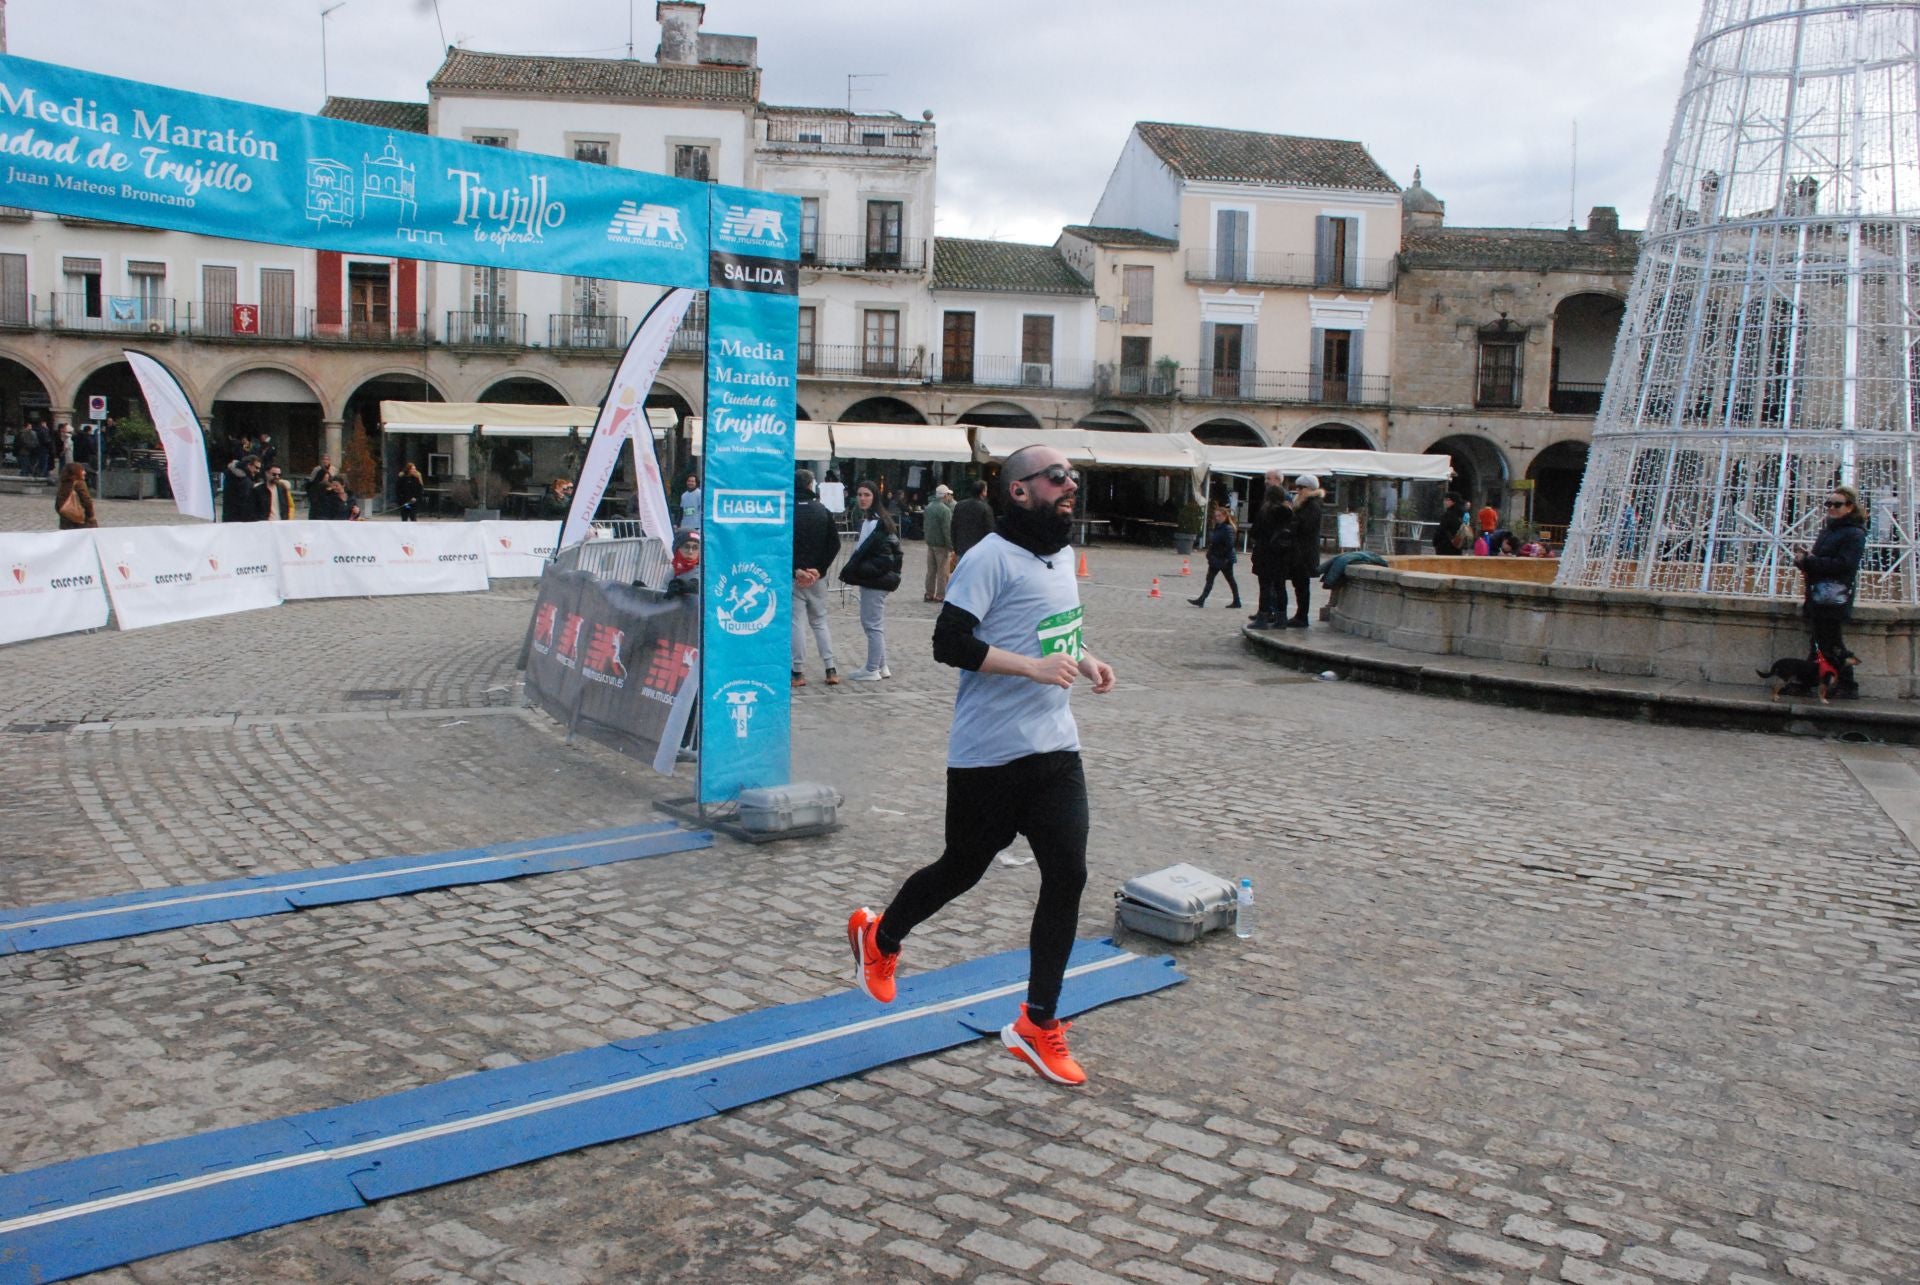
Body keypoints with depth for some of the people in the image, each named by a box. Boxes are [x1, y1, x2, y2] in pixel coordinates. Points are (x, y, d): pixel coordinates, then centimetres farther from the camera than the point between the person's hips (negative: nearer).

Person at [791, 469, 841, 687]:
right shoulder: (822, 511, 4)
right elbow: (835, 544, -1)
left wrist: (796, 570, -14)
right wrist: (819, 569, -4)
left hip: (793, 578, -3)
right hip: (818, 577, 4)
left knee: (797, 623, 1)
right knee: (820, 621, 14)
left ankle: (798, 672, 1)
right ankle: (830, 670, 9)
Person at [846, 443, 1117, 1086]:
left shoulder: (1063, 556, 14)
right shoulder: (992, 558, -14)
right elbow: (950, 642, -21)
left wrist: (1083, 659, 9)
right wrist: (1034, 667, -25)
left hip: (1056, 749, 7)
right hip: (989, 755, -7)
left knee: (1067, 875, -1)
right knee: (963, 869, 10)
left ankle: (1038, 1024, 11)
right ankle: (878, 937, 40)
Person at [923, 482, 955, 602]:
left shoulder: (928, 507, 7)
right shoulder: (945, 510, -17)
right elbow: (947, 530, -20)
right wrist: (951, 546, -16)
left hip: (930, 543, 8)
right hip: (942, 544, -7)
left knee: (931, 570, 12)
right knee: (942, 571, -1)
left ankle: (929, 594, 16)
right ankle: (940, 595, 0)